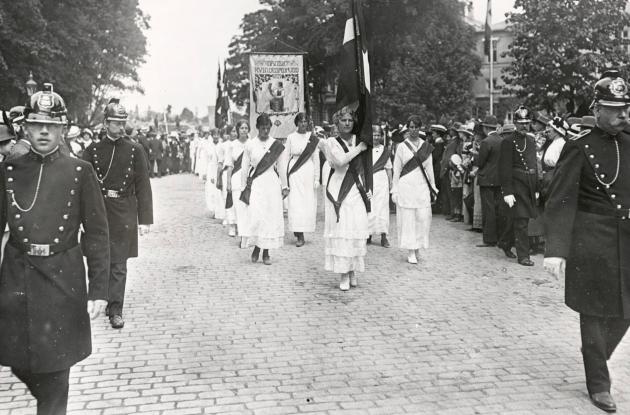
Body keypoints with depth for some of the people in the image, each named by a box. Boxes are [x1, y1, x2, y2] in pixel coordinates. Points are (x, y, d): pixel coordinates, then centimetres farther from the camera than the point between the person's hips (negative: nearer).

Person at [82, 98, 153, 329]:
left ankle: (115, 310, 5)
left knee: (119, 265, 0)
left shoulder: (135, 150, 2)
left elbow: (143, 186, 1)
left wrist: (145, 219, -3)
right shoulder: (92, 151, 4)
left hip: (124, 216, -1)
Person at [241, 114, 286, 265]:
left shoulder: (277, 145, 3)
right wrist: (243, 188, 7)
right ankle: (256, 247, 12)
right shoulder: (250, 144, 1)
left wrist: (284, 186, 10)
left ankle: (266, 252, 11)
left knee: (272, 217, 0)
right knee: (255, 217, -11)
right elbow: (244, 168, 7)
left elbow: (281, 167, 10)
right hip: (255, 184, -1)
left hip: (272, 184, 1)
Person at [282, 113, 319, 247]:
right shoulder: (291, 137, 3)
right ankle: (299, 236, -4)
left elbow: (316, 159, 7)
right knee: (295, 202, -6)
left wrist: (317, 178, 3)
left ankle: (304, 230, 15)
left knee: (308, 202, 1)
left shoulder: (313, 138, 5)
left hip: (308, 171, 1)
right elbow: (285, 158, 5)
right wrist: (284, 178, 0)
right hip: (294, 172, -1)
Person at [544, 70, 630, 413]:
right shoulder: (579, 147, -10)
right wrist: (555, 249, -23)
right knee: (595, 312, 4)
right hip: (592, 242, -5)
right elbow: (560, 200, -15)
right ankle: (598, 383, 20)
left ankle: (596, 358, 38)